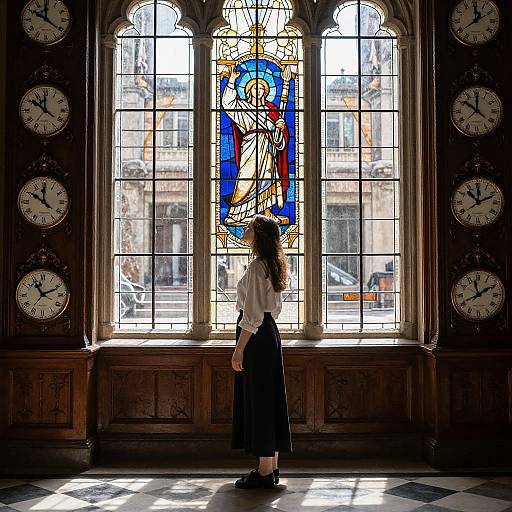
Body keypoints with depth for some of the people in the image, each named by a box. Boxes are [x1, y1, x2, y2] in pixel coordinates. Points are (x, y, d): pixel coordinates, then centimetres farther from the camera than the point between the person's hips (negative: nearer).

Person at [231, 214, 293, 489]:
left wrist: (239, 350, -18)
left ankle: (265, 472, 4)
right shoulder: (272, 265, 15)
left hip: (256, 337, -10)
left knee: (257, 400, -4)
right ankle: (272, 467, 20)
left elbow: (252, 314, -20)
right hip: (270, 332, 10)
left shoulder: (256, 266, -16)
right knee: (270, 399, 12)